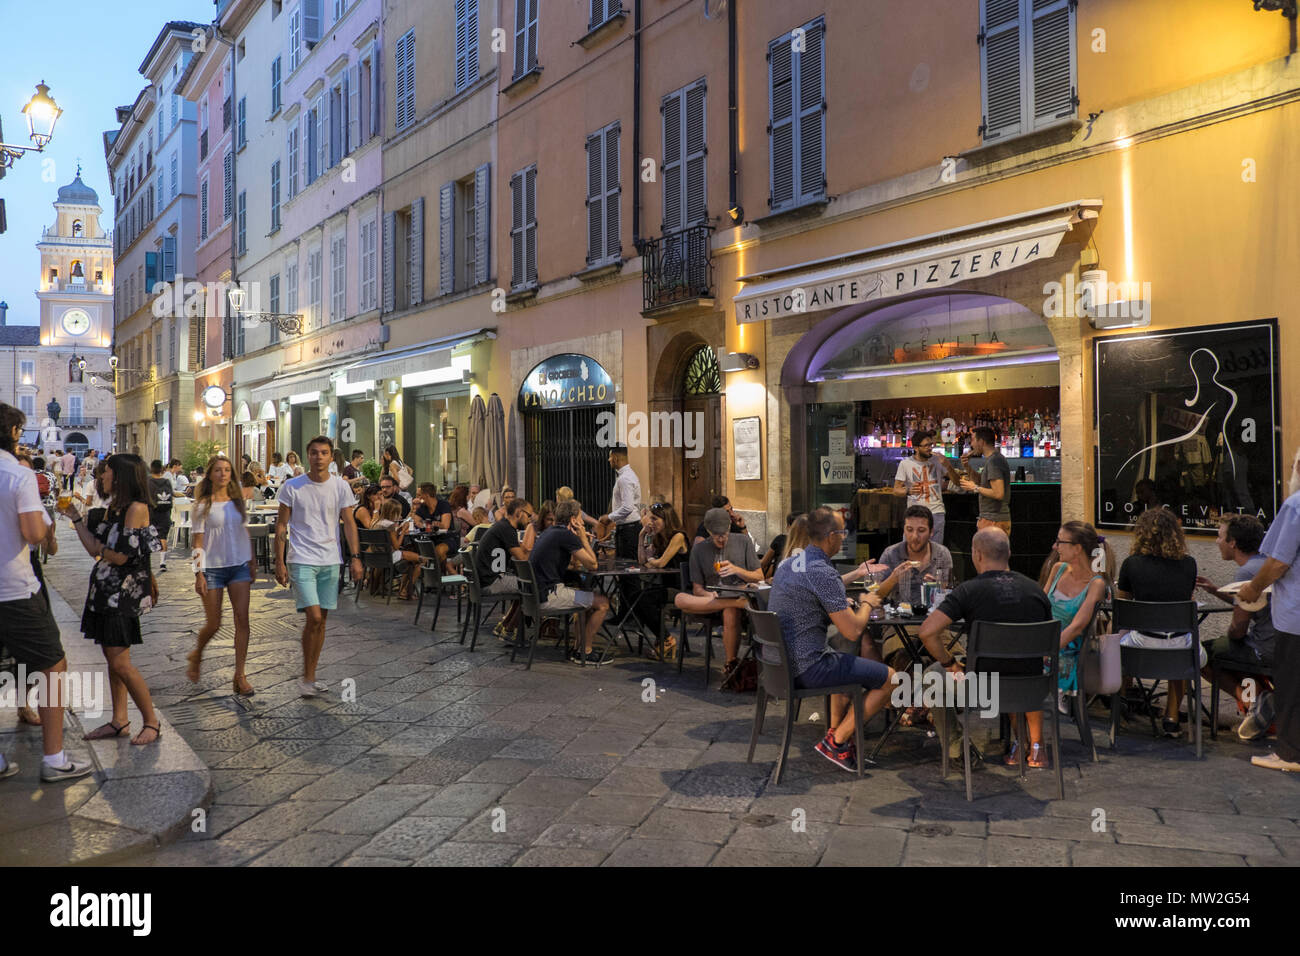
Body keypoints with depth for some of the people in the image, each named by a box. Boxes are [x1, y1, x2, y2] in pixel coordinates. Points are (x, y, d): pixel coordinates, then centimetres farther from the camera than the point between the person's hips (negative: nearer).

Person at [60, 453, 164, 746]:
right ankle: (119, 721, 19)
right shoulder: (113, 507, 14)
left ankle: (152, 722, 3)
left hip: (124, 590, -9)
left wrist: (101, 549, 2)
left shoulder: (136, 508, -14)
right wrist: (74, 517, 12)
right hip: (105, 589, 9)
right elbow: (94, 548, 11)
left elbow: (121, 555, -17)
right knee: (111, 658, 11)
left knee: (119, 662, -8)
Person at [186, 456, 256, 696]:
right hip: (213, 567, -3)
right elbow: (198, 542, -6)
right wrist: (199, 574, -10)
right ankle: (196, 656, 36)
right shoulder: (203, 505, -4)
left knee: (242, 620, -5)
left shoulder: (238, 502, 8)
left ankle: (240, 676, 0)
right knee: (213, 624, 3)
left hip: (239, 566, 3)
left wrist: (252, 564, 13)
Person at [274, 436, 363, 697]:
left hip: (330, 561, 3)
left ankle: (311, 676, 20)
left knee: (321, 620, 8)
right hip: (301, 560, -3)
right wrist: (280, 562, -4)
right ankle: (306, 678, 2)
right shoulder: (292, 487, -2)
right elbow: (281, 526, 1)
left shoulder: (341, 487, 4)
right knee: (314, 617, -13)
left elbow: (349, 524, 7)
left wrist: (356, 557, -1)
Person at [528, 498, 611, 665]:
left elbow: (572, 560, 27)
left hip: (538, 592, 10)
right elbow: (592, 565, -12)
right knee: (603, 603, -6)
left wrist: (581, 539, 16)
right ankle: (585, 653, 3)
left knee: (594, 599, 22)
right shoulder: (566, 535, -14)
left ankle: (578, 649, 21)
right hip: (548, 596, -10)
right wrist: (583, 538, -3)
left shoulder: (550, 531, 17)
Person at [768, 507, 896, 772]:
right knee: (889, 678, 2)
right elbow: (853, 631, -20)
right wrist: (866, 604, 0)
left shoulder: (786, 564, 7)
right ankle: (837, 741, 3)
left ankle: (835, 729, 27)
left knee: (848, 663, 34)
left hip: (778, 661, 9)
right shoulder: (822, 572, -21)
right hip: (806, 668, -9)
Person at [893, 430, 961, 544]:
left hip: (936, 512, 1)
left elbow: (957, 481, 2)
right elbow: (896, 490, -2)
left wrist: (948, 466, -15)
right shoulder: (905, 463, -1)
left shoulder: (938, 460, 3)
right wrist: (908, 491, -24)